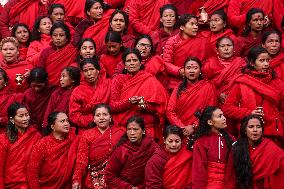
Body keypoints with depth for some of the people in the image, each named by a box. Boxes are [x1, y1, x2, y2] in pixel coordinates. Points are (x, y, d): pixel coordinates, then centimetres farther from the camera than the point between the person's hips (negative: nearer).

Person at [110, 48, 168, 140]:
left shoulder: (149, 80, 6)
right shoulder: (118, 80, 10)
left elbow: (160, 107, 2)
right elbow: (112, 106, 2)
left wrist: (145, 106, -15)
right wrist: (129, 102, -14)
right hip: (122, 126, 1)